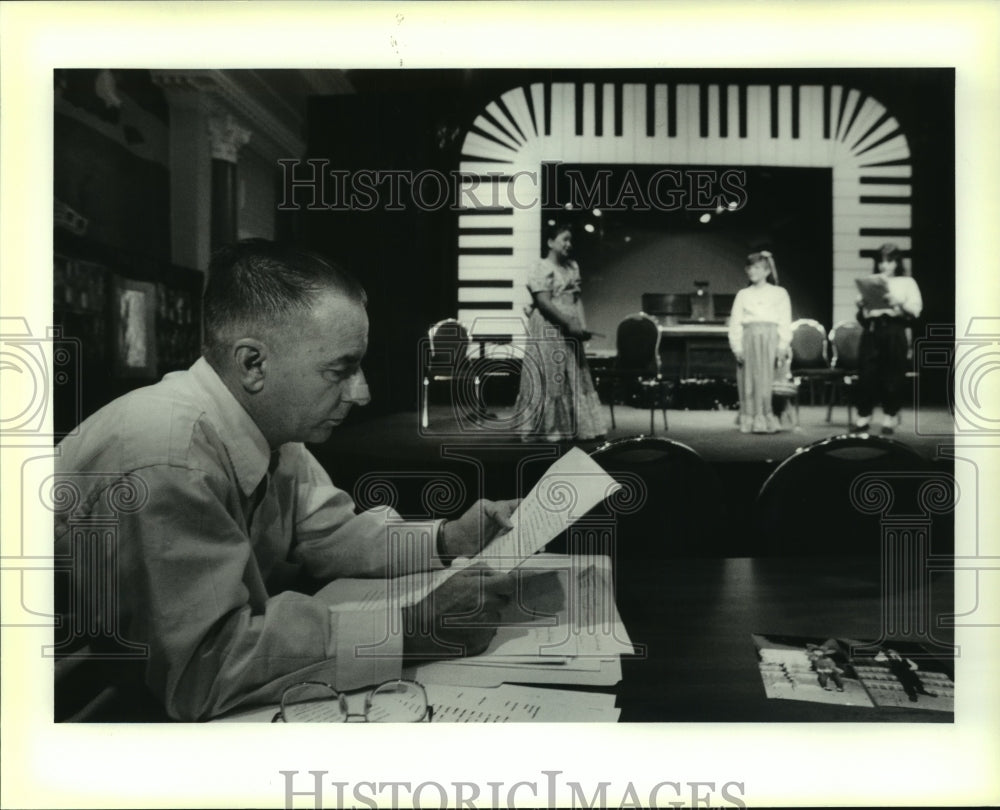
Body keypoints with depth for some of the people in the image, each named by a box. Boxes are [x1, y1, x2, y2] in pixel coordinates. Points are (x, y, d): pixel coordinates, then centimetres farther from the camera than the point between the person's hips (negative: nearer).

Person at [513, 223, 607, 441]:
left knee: (574, 378, 7)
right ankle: (545, 429, 3)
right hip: (548, 331, -8)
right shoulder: (542, 268, -9)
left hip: (570, 331, 8)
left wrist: (583, 326, 1)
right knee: (549, 379, -4)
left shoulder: (573, 267, 16)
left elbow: (577, 299, 14)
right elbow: (544, 302, -17)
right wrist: (569, 324, -20)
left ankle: (571, 427, 13)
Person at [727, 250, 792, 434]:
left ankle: (770, 421, -4)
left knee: (769, 383, -8)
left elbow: (785, 323, 4)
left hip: (771, 340, -2)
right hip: (749, 341, 2)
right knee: (749, 383, -1)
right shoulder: (742, 295, 15)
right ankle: (750, 421, 4)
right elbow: (735, 323, 9)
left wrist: (782, 347, -7)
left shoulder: (779, 293, 11)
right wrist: (737, 347, -3)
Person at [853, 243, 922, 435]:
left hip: (896, 331, -2)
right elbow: (862, 317, 16)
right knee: (867, 374, -4)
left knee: (893, 376, -3)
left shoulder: (907, 282, 12)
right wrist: (861, 307, -6)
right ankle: (863, 418, 2)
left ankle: (889, 419, 5)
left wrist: (898, 304, -17)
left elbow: (915, 310, 0)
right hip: (872, 331, 2)